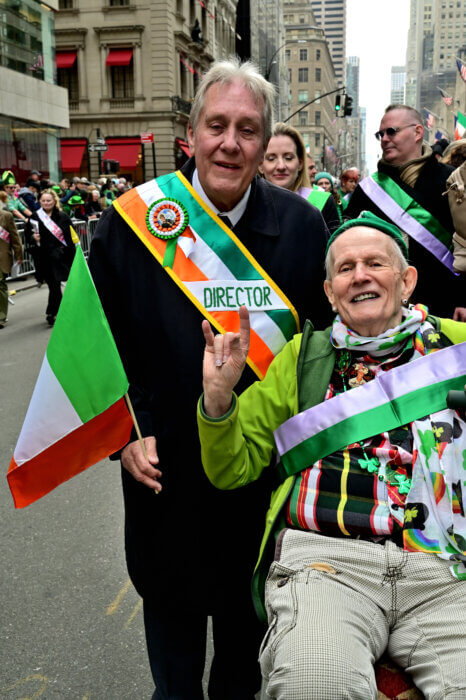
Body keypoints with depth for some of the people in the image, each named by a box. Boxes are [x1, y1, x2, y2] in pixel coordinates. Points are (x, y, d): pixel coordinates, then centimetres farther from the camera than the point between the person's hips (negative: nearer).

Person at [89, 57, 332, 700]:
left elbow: (330, 334, 5)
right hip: (165, 464, -1)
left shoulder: (302, 224, -5)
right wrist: (127, 433, -11)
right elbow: (101, 343, -2)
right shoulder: (133, 221, -10)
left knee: (248, 611, 22)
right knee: (171, 601, 20)